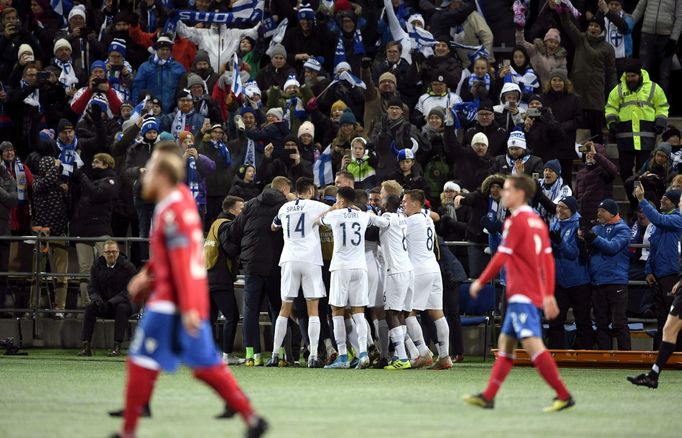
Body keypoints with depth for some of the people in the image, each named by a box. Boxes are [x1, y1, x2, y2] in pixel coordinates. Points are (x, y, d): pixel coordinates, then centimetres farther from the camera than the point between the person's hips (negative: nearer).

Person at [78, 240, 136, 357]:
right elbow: (92, 287, 1)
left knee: (122, 308, -36)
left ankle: (117, 346, -36)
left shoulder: (128, 267, -11)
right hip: (104, 301, 3)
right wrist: (97, 299, -22)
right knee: (90, 307, -25)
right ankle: (86, 346, -28)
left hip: (126, 302, -3)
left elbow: (129, 291, -16)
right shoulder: (97, 266, 1)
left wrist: (111, 302, -28)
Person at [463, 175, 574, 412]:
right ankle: (488, 397, 18)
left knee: (532, 344, -16)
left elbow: (501, 257, -13)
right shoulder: (537, 222, 15)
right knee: (505, 342, 14)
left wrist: (480, 282, -2)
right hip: (536, 293, 10)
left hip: (521, 295, -10)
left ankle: (564, 396, -22)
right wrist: (549, 295, 19)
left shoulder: (516, 221, -11)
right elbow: (548, 260, 16)